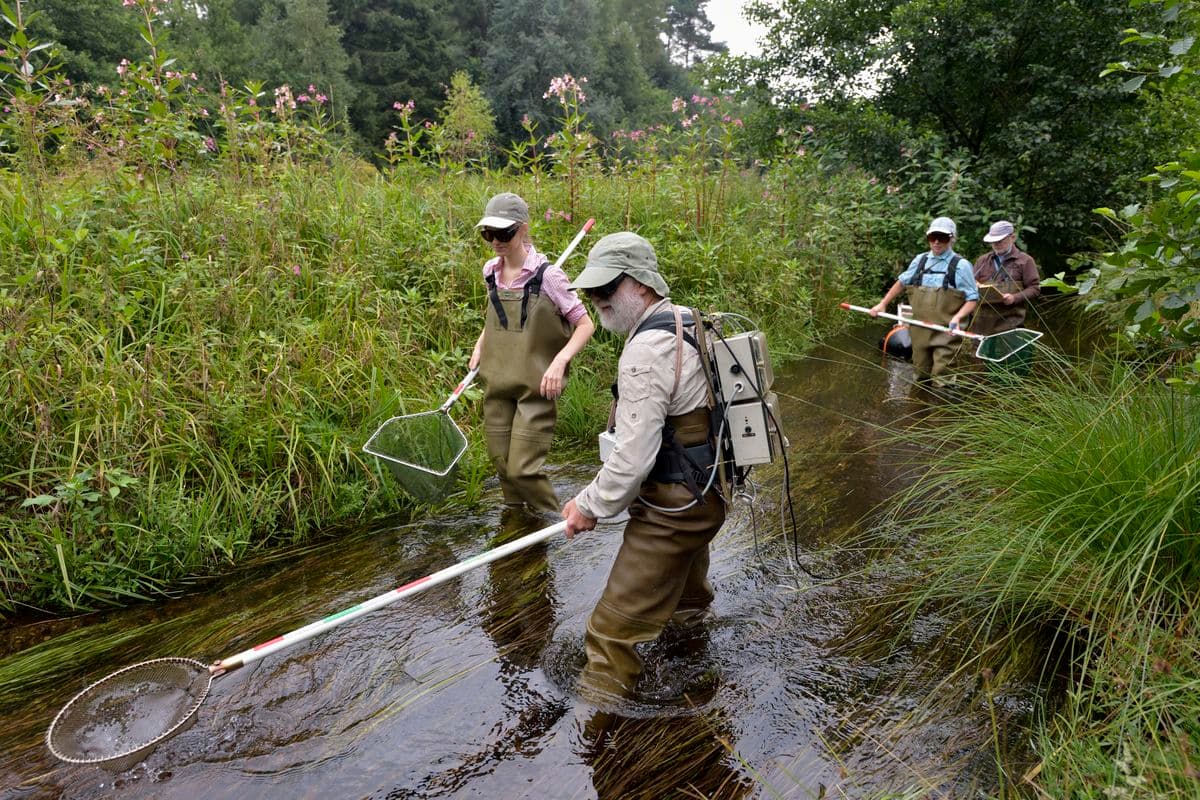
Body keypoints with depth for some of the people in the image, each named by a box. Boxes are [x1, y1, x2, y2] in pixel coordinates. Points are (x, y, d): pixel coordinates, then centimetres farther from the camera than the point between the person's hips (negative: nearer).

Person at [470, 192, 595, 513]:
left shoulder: (547, 275, -14)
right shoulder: (491, 271, 4)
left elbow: (585, 324, -10)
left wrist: (560, 361, -23)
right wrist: (480, 344, 9)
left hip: (535, 388, -5)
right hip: (497, 385, 6)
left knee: (523, 469, -8)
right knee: (503, 467, 10)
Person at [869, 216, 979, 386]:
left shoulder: (961, 265, -4)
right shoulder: (920, 260, 9)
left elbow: (973, 298, -4)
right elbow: (902, 282, 23)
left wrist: (958, 317, -21)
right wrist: (882, 304, 18)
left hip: (946, 333, -5)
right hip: (919, 331, 5)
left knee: (941, 381, -7)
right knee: (921, 378, 15)